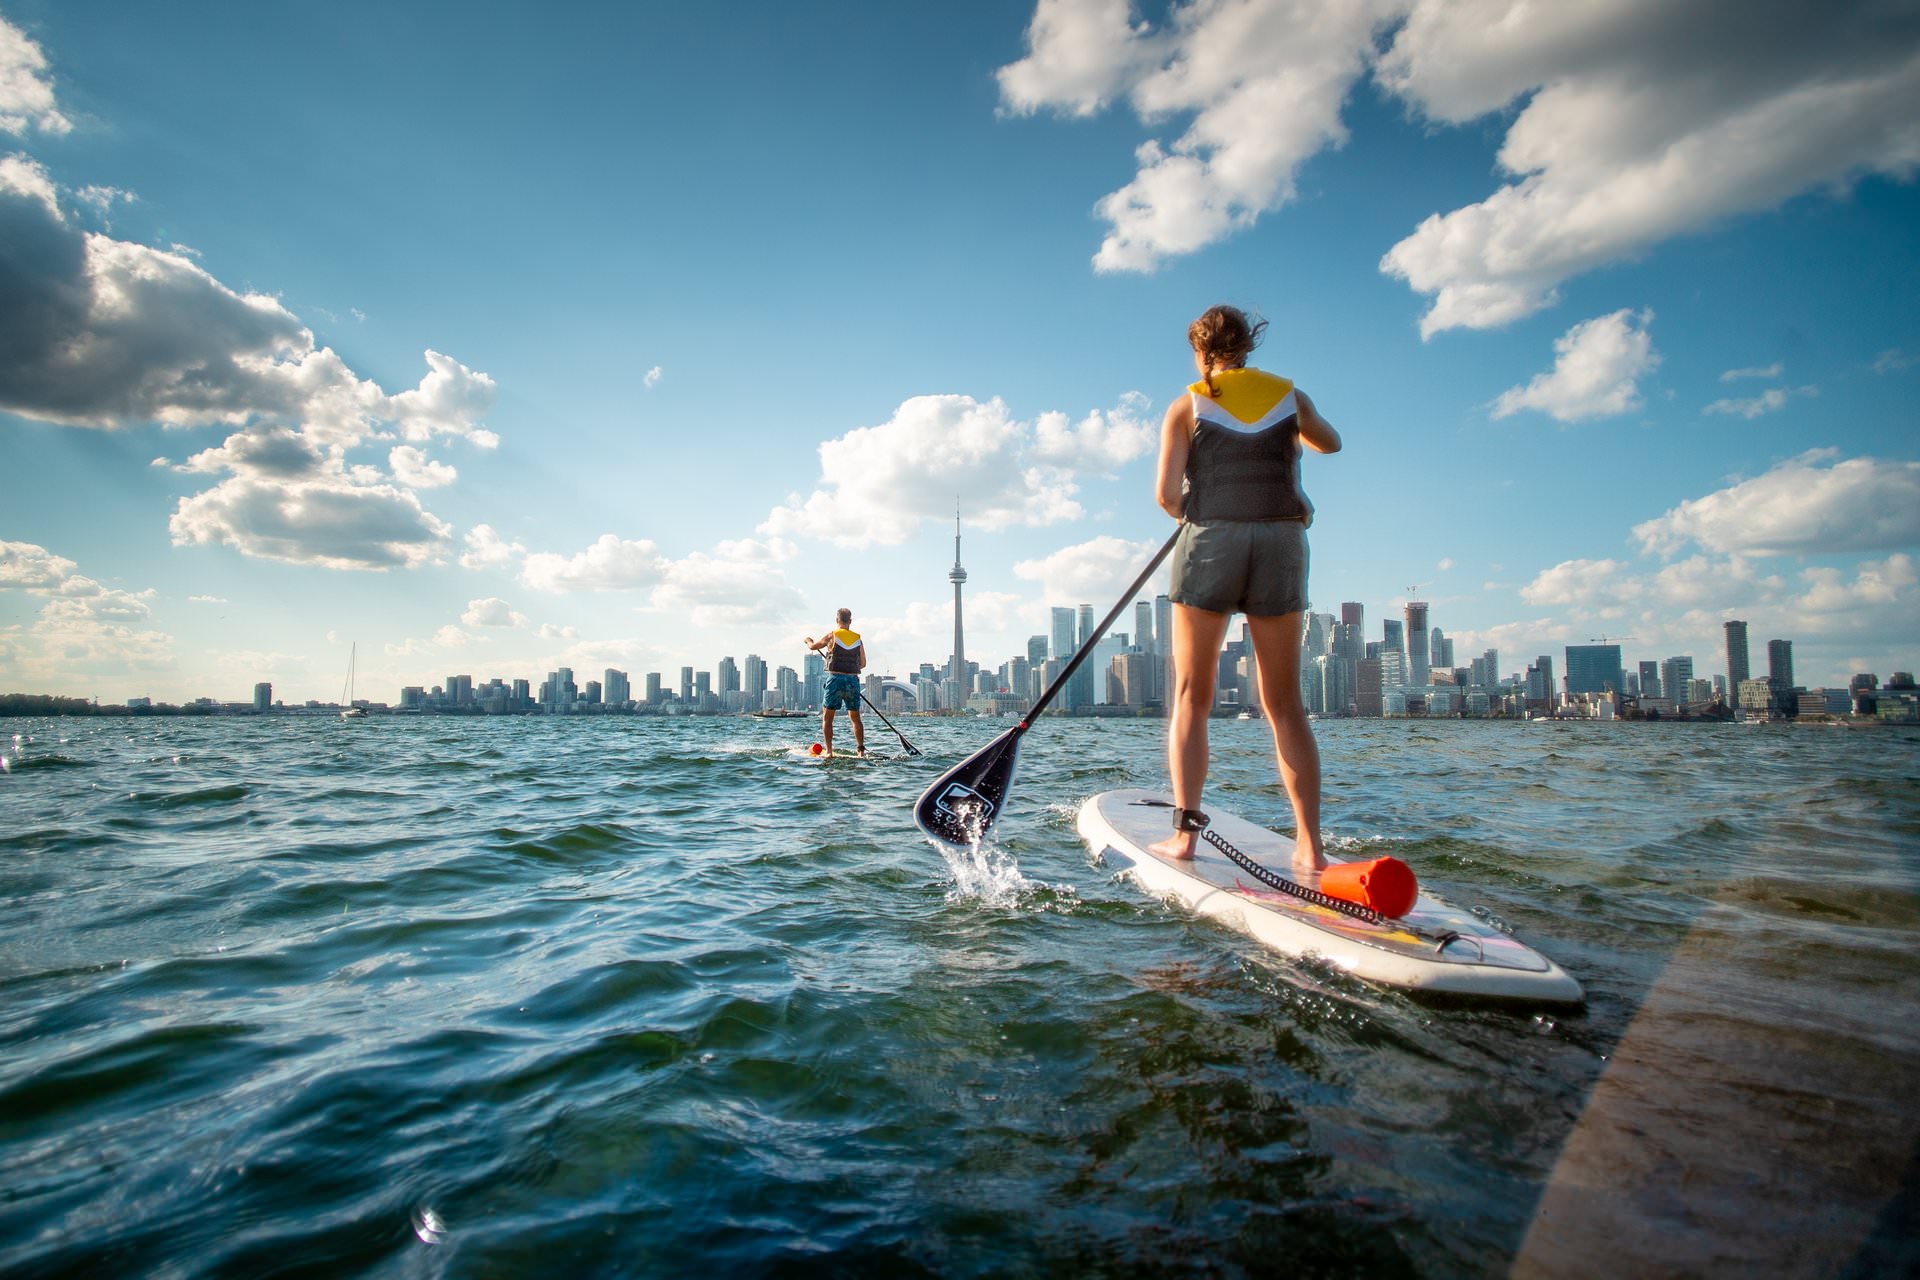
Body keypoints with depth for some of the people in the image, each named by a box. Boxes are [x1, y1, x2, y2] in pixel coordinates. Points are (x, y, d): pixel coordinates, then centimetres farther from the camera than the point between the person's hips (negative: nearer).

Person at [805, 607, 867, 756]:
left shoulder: (832, 636, -3)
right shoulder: (858, 639, 6)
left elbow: (813, 646, 14)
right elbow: (863, 664, 12)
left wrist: (809, 640, 37)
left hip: (835, 679, -3)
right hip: (853, 680, 3)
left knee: (827, 717, 7)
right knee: (855, 717, 14)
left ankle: (829, 751, -1)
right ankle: (861, 750, 5)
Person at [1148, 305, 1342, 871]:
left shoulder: (1187, 405, 3)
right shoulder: (1290, 396, 11)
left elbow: (1166, 494, -6)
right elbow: (1330, 443, 31)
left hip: (1210, 544, -2)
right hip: (1282, 545, 2)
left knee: (1191, 698, 5)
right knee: (1284, 703, 6)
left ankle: (1185, 832, -2)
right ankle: (1310, 844, 3)